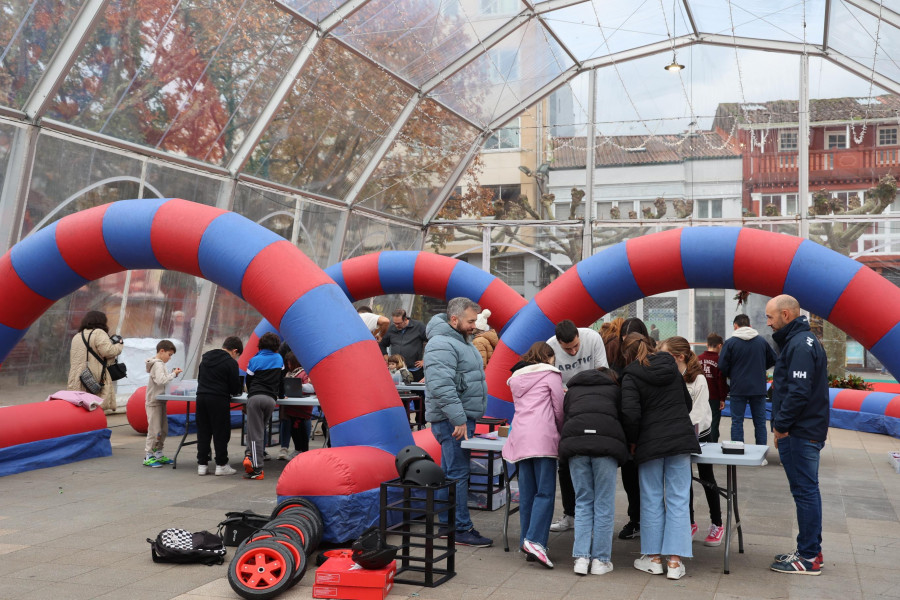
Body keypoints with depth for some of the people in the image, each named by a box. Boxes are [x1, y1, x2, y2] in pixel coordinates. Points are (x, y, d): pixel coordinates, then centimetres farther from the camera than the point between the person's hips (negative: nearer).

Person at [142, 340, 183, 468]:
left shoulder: (160, 364, 17)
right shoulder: (157, 364, -15)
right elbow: (161, 380, -27)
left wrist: (173, 374, 3)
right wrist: (173, 374, -19)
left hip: (160, 402, 10)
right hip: (154, 402, -10)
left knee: (163, 430, 12)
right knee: (154, 430, -9)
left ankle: (158, 454, 20)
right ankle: (148, 457, -5)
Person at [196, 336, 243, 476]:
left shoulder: (206, 357, 15)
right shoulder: (231, 363, -5)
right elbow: (236, 389, -3)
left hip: (201, 396, 6)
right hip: (219, 400, -6)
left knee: (203, 431, 11)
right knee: (221, 432, 3)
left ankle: (202, 464, 13)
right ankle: (221, 465, 7)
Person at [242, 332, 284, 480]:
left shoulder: (255, 361, 9)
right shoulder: (279, 359, 16)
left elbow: (248, 380, 16)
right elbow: (281, 379, 25)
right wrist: (281, 395, 41)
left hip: (254, 397, -2)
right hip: (271, 399, 2)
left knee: (255, 432, -4)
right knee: (260, 428, 16)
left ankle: (257, 469, -9)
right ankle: (251, 455, 0)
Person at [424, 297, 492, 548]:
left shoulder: (460, 341, 17)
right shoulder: (442, 345, -17)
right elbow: (442, 387, -27)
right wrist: (459, 420, -28)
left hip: (461, 418, 11)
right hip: (452, 420, -11)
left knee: (450, 472, 14)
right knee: (457, 473, -7)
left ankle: (447, 523, 21)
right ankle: (462, 529, -3)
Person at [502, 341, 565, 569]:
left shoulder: (516, 378, 24)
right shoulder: (550, 374, 8)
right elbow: (559, 409, 6)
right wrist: (559, 430, 24)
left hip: (519, 438, 5)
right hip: (543, 437, -5)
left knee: (527, 492, 8)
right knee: (545, 492, -7)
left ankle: (526, 541, 8)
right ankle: (535, 540, -18)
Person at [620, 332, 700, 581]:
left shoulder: (631, 376, -5)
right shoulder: (672, 368, 13)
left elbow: (630, 413, -17)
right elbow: (688, 404, 22)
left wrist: (632, 441, -2)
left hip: (651, 443, -4)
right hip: (681, 438, 4)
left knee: (652, 500, 7)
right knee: (678, 499, 3)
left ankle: (654, 557, 15)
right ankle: (675, 562, 3)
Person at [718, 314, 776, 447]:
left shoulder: (730, 342, -9)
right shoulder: (762, 341, 2)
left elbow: (722, 366, -10)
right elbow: (773, 360, 12)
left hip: (738, 389, -3)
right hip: (759, 388, 3)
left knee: (737, 422, 5)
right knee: (760, 422, 11)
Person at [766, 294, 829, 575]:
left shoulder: (799, 344, -17)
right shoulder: (801, 340, 16)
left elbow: (799, 392, -25)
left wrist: (781, 425, -15)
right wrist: (782, 425, 13)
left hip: (799, 434, -10)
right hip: (805, 431, 10)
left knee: (805, 491, -4)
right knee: (807, 491, 15)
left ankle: (809, 557, 2)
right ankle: (810, 550, 23)